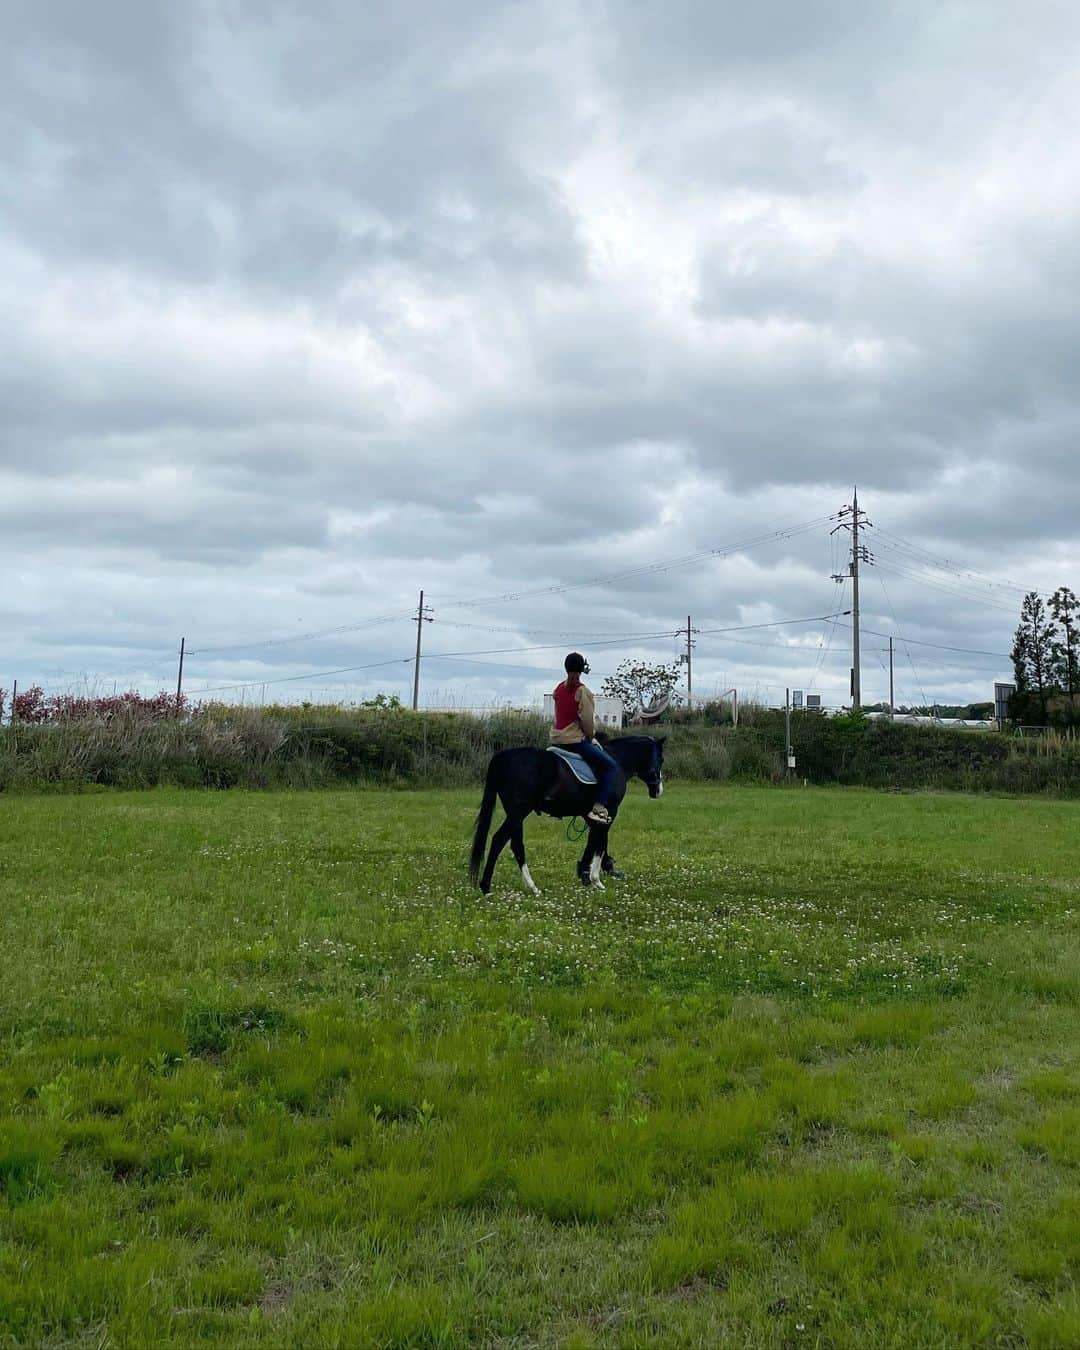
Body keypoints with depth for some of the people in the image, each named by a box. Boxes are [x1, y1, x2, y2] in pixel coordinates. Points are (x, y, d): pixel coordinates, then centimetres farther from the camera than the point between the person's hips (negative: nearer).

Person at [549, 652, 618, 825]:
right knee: (610, 765, -5)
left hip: (556, 739, 8)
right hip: (575, 740, -8)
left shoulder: (559, 689, 10)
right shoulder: (583, 691, -12)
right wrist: (590, 736, 6)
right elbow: (588, 720, -14)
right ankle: (599, 808, -17)